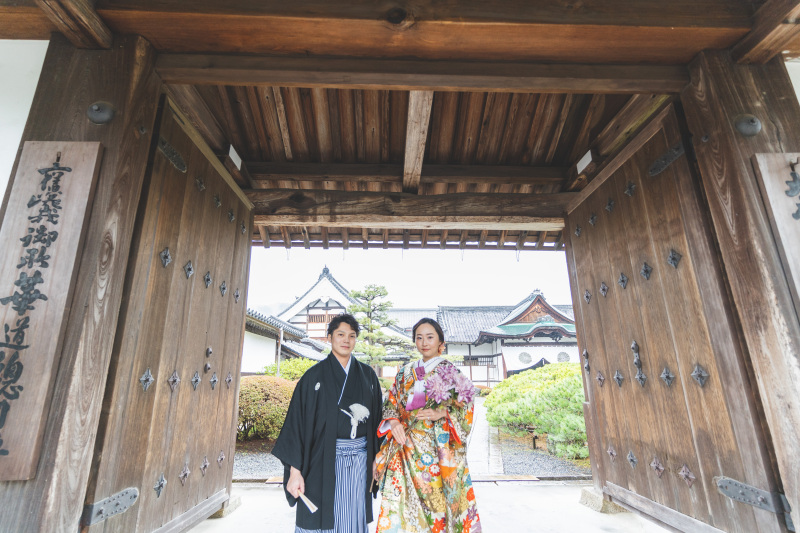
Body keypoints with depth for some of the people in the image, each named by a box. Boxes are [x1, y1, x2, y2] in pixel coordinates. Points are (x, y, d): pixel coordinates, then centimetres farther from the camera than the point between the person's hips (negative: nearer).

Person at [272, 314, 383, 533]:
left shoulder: (368, 375, 6)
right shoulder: (315, 375, -2)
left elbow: (377, 418, 7)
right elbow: (297, 422, -5)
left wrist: (376, 460, 4)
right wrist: (295, 470, -9)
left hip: (359, 460, 3)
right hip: (323, 460, -2)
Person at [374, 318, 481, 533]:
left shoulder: (449, 371, 1)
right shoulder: (405, 373, 12)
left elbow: (465, 408, -3)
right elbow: (391, 404, 12)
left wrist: (442, 413, -19)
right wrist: (393, 422, -8)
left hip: (437, 448, -3)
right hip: (407, 446, 3)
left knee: (435, 497, -3)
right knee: (402, 498, 0)